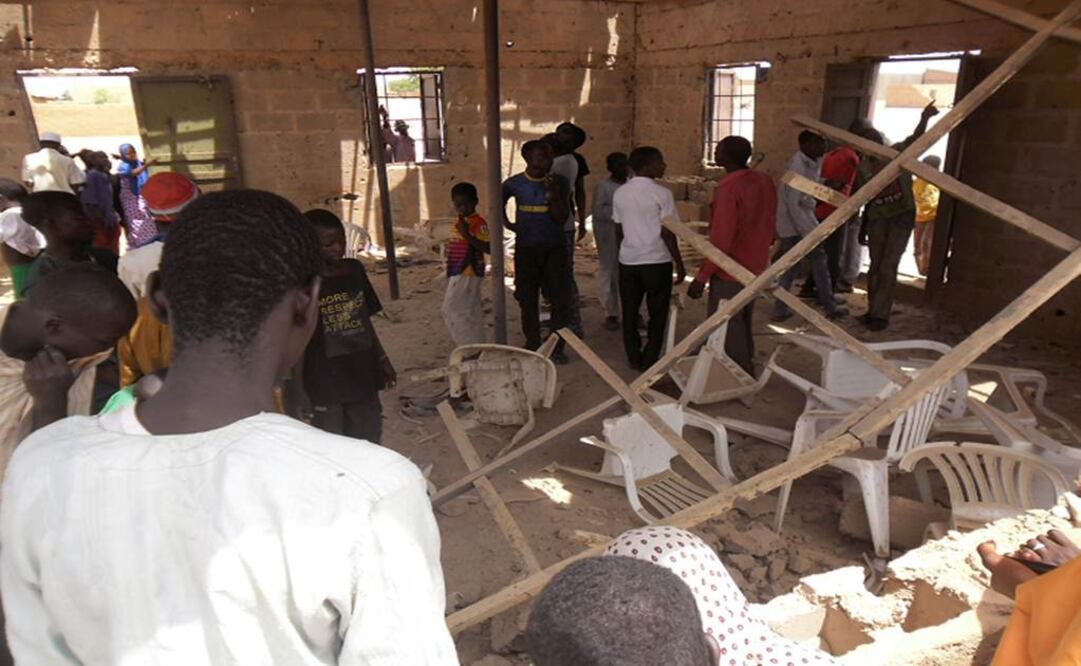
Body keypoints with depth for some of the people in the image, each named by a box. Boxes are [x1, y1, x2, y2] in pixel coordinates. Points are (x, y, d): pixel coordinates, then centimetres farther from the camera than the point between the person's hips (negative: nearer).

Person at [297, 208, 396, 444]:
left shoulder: (355, 270, 4)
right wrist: (299, 392, -13)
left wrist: (382, 359, 15)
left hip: (361, 375, 5)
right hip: (323, 383, -5)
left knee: (369, 442, 17)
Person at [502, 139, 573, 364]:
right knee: (528, 300, 6)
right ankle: (532, 346, 19)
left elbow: (561, 218, -9)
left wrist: (554, 193, -20)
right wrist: (507, 223, 8)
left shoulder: (559, 182, -4)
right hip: (526, 248, 1)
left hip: (554, 248, 0)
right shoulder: (514, 183, -3)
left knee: (560, 299, -2)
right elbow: (498, 203, 18)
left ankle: (556, 347, 10)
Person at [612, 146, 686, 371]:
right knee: (657, 314, 9)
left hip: (628, 261, 5)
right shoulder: (661, 193, -12)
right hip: (657, 261, -5)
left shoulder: (620, 193, 4)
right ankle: (650, 361, 10)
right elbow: (667, 234, -13)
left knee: (630, 312, 13)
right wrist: (680, 264, -5)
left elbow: (618, 231, 9)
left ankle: (634, 359, 18)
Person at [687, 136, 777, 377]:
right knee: (745, 323, 20)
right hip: (755, 267, 9)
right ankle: (746, 373, 32)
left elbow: (720, 239, -24)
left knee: (726, 328, 4)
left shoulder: (728, 189, -22)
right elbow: (770, 225, 12)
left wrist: (702, 276, -21)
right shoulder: (764, 181, 3)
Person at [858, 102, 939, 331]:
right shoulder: (864, 167, 4)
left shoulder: (898, 153, -2)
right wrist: (863, 226, 13)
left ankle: (881, 314, -2)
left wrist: (924, 118, -39)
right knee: (875, 265, 10)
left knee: (888, 266, -8)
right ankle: (873, 311, 22)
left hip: (901, 217, -3)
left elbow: (915, 138, -21)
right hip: (878, 218, 4)